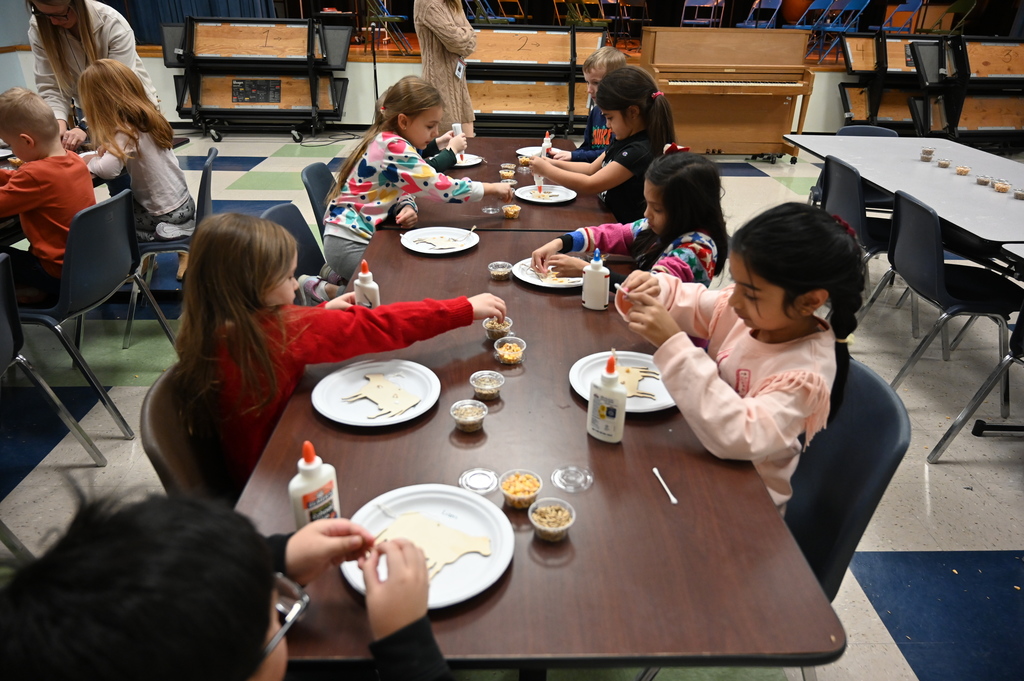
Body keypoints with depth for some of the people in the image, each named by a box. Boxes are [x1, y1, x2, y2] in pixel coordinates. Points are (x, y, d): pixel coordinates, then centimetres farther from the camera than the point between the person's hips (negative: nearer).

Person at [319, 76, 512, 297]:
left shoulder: (387, 140, 7)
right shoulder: (393, 148, -22)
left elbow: (403, 188, 11)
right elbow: (438, 186, -23)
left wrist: (407, 207, -13)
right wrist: (491, 188, -15)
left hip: (359, 236, 9)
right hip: (348, 245, -9)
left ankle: (342, 278, 15)